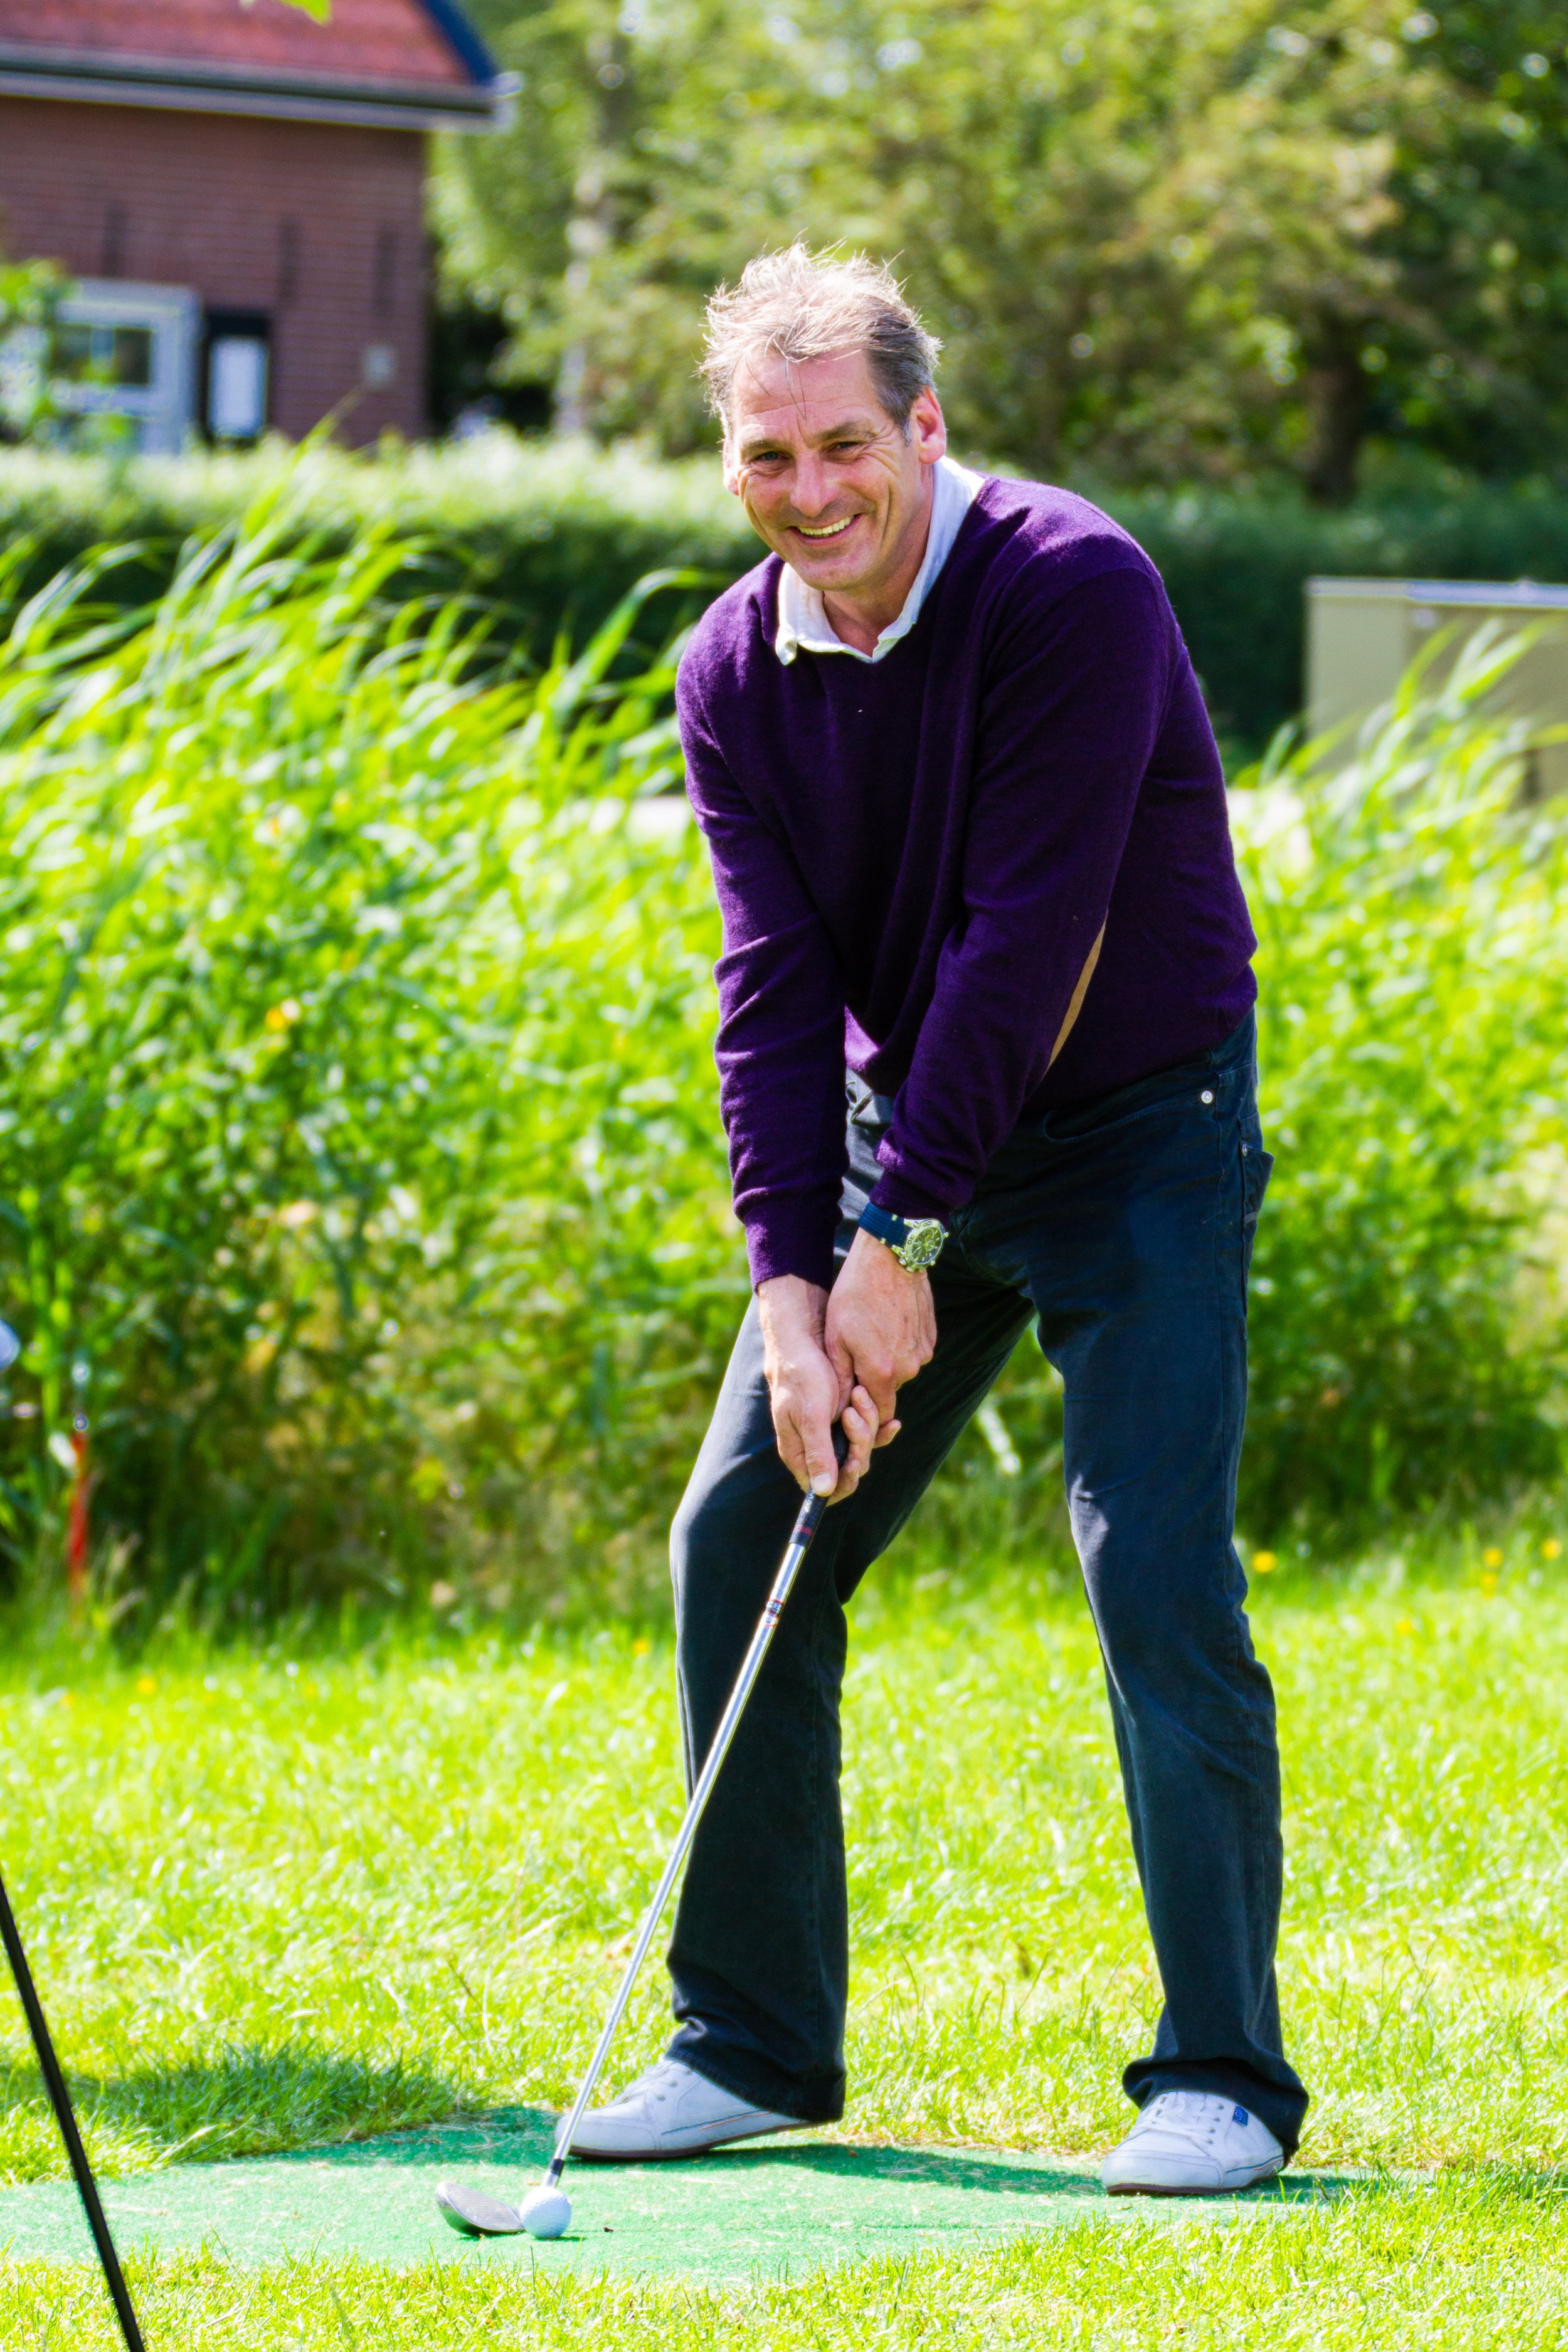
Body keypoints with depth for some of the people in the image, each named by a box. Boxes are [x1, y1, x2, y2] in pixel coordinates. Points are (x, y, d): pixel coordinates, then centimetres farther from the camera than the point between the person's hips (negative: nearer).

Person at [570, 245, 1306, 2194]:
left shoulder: (1075, 590, -21)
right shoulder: (733, 669, -4)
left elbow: (1025, 930, -24)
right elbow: (775, 981, -7)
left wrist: (904, 1247, -25)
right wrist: (789, 1281, -18)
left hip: (1134, 1134, -6)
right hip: (896, 1131, 6)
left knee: (1155, 1569, -15)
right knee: (736, 1541, 1)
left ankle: (1222, 2077, -6)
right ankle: (753, 2048, 11)